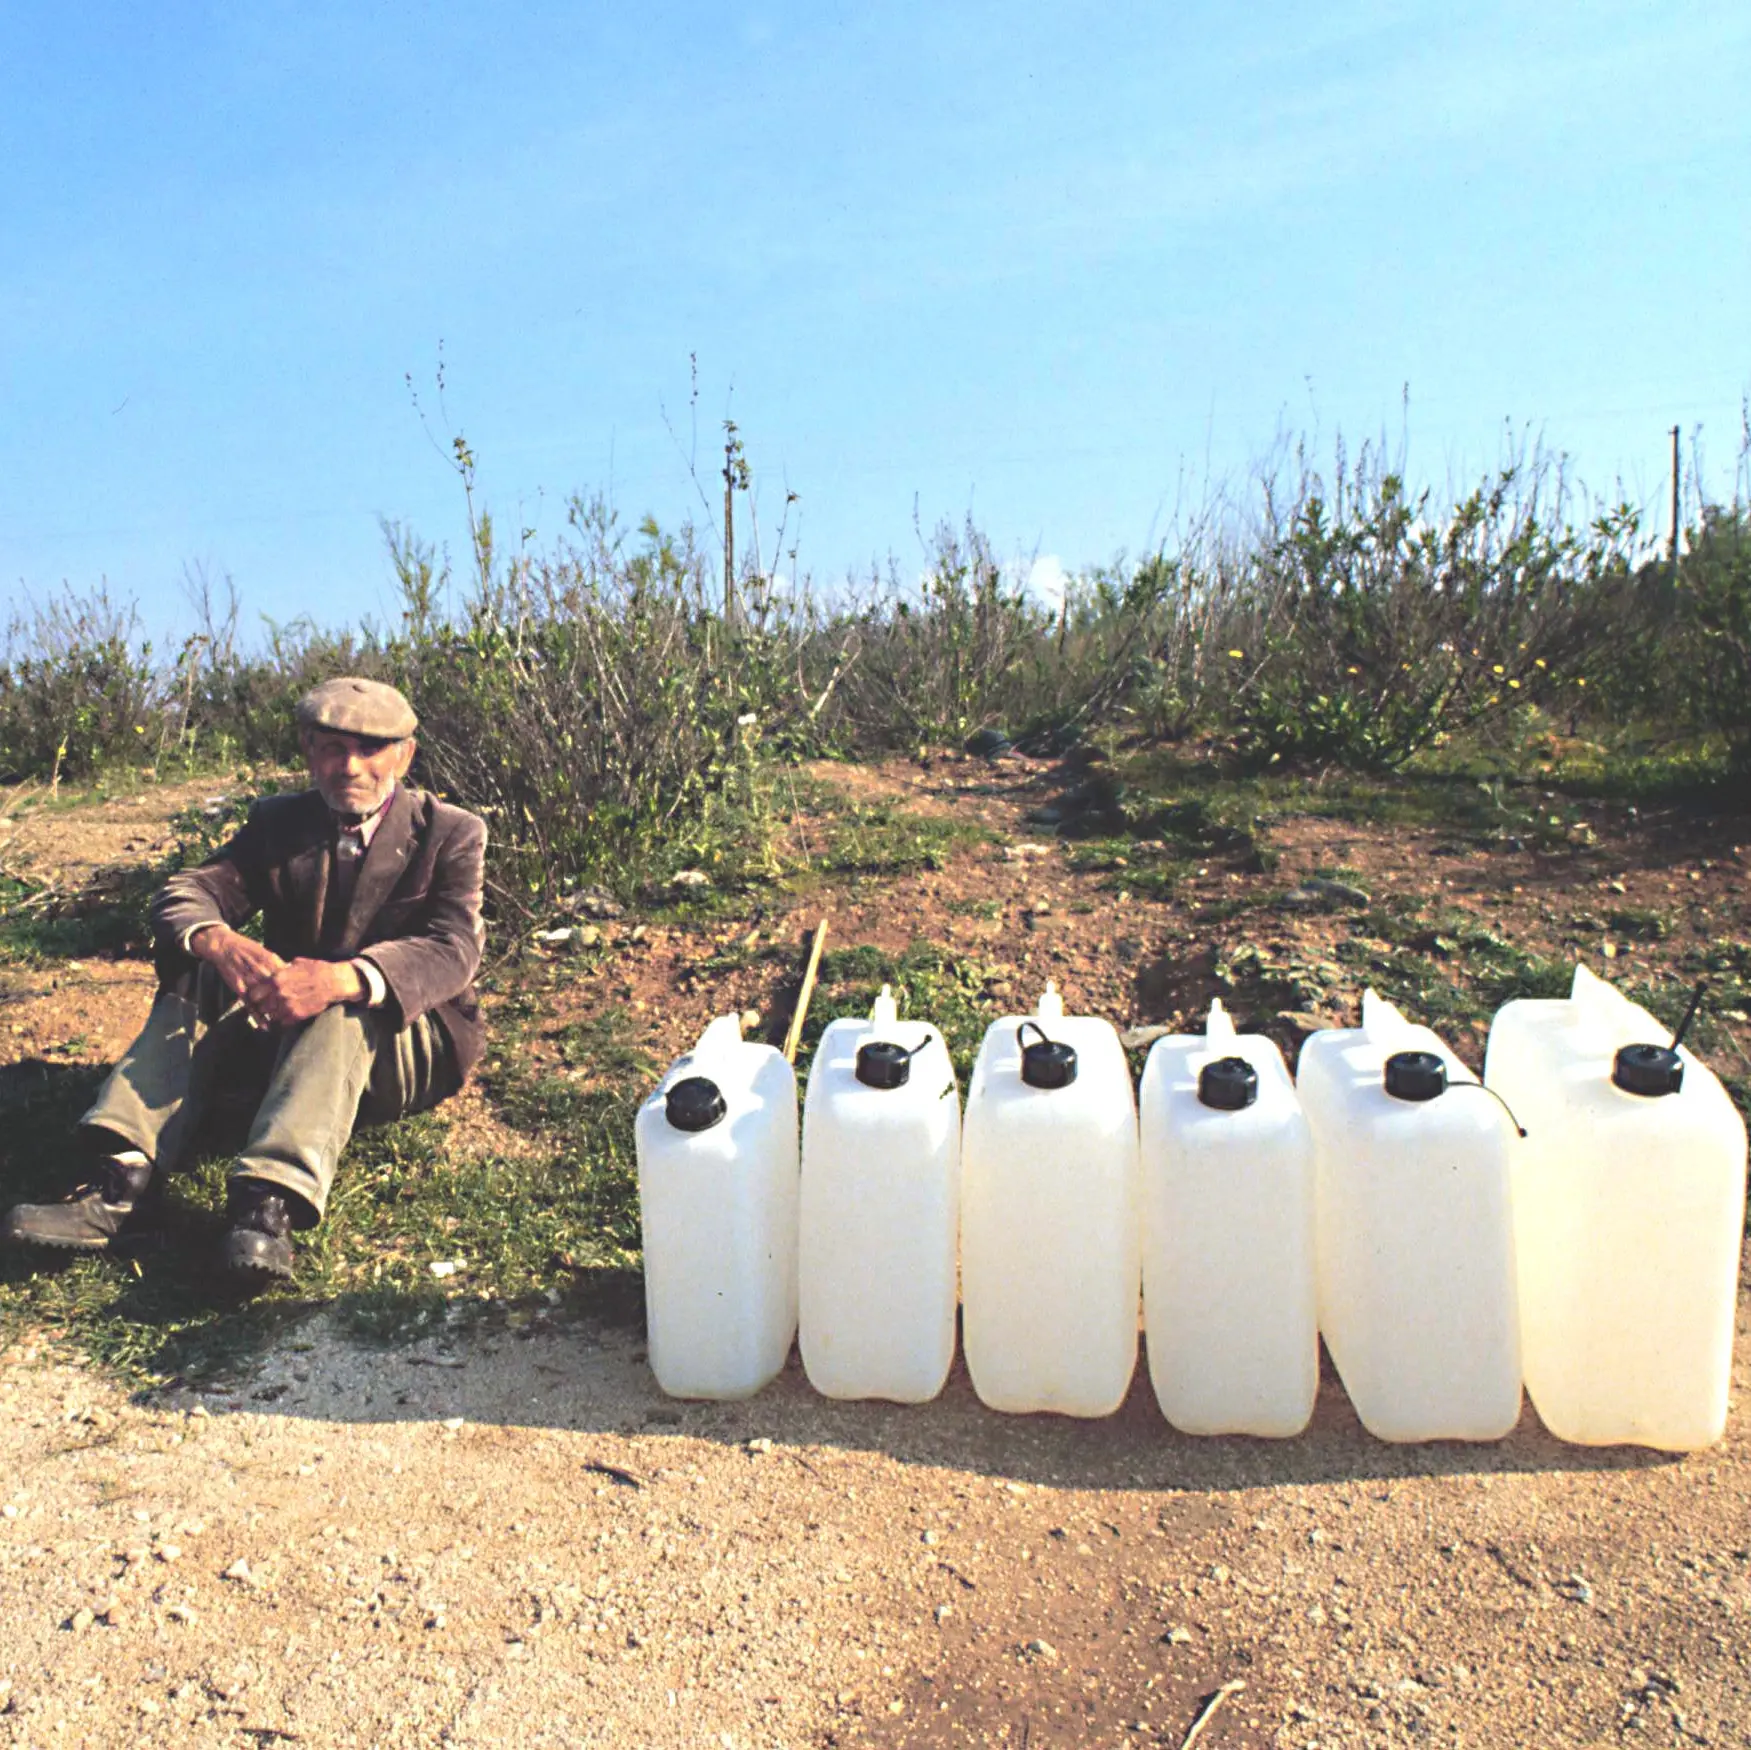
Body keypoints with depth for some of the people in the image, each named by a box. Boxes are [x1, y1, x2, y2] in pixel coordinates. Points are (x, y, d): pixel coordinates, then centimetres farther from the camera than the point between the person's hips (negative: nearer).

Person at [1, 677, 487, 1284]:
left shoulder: (452, 834, -6)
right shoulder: (277, 823, 6)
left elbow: (452, 950, -22)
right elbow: (183, 895, -8)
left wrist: (345, 979, -43)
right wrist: (217, 941, -35)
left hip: (406, 1043, -4)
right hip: (282, 1029, 4)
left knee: (342, 1011, -35)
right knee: (197, 980, -20)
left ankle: (270, 1204, -51)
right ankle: (116, 1177, -36)